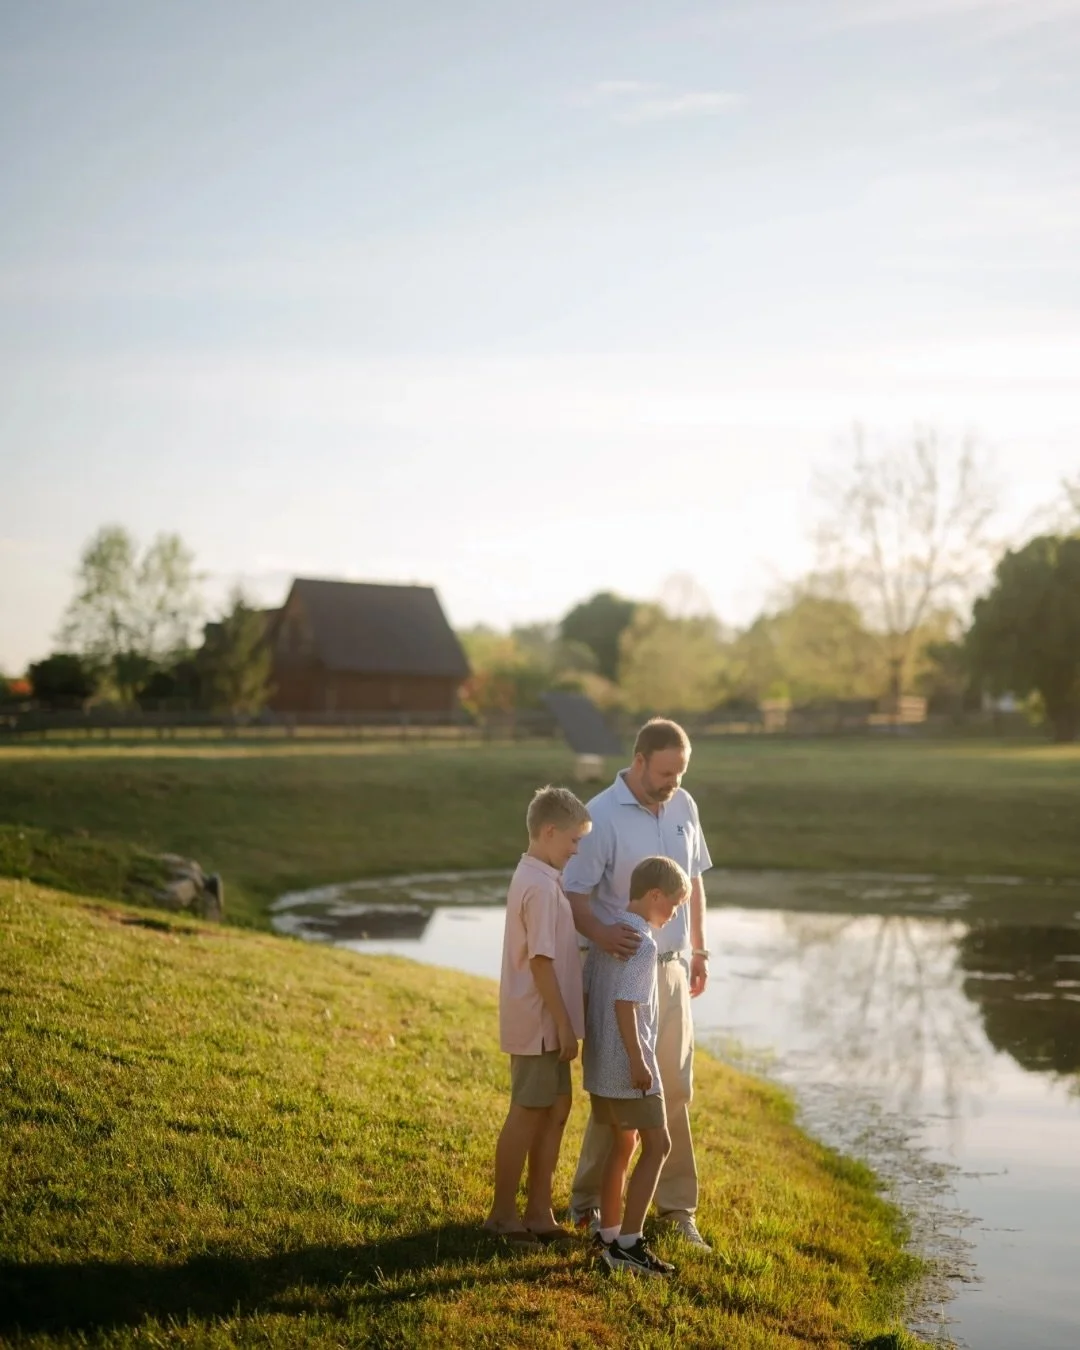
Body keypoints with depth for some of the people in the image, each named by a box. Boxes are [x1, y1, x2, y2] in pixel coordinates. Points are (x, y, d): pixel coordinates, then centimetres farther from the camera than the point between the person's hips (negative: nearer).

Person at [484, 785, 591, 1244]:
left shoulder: (534, 878, 11)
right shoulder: (542, 887, -20)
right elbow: (541, 961, -22)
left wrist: (564, 1021, 20)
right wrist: (564, 1024, -18)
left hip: (545, 1022, 10)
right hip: (539, 1023, -10)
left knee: (555, 1109, 13)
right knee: (528, 1114, 0)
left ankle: (539, 1211, 20)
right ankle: (502, 1214, 11)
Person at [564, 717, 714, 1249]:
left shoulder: (683, 806, 5)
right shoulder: (601, 816, -16)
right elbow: (574, 897, -20)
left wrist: (699, 951, 17)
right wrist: (600, 934, -39)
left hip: (672, 969, 6)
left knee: (675, 1090, 9)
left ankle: (676, 1205, 18)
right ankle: (588, 1203, 16)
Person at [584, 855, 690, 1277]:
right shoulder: (643, 944, -16)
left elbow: (585, 993, 13)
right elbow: (624, 1003, -24)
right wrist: (638, 1062, -21)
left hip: (599, 1063, 9)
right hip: (628, 1064, -9)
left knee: (621, 1145, 18)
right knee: (657, 1145, -4)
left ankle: (608, 1235, 25)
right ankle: (628, 1243, -9)